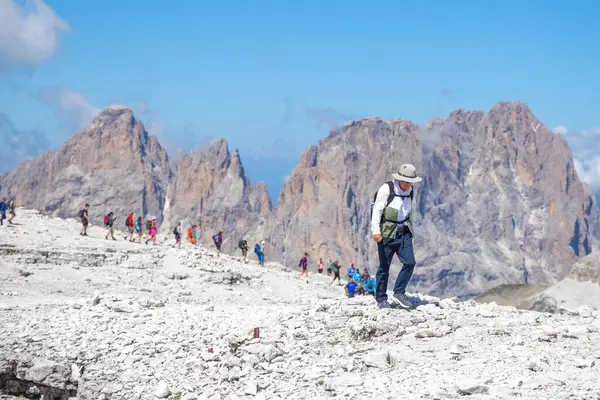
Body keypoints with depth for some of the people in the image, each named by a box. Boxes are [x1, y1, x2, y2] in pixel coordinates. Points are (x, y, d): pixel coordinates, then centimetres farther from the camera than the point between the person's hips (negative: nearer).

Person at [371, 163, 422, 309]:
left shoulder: (410, 190, 7)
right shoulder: (386, 189, -13)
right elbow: (377, 210, -16)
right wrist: (376, 231, -24)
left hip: (404, 231, 5)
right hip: (387, 232, -5)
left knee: (409, 262, -7)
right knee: (384, 266, 0)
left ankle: (399, 292, 8)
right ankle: (381, 299, 11)